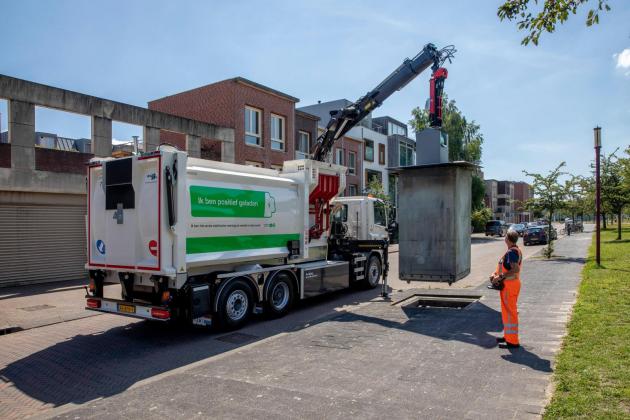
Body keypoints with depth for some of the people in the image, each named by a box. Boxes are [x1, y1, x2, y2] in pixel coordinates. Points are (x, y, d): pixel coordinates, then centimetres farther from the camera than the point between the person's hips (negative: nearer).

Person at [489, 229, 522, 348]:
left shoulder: (512, 252, -19)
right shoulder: (515, 250, 13)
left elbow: (515, 269, -31)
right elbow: (505, 266, 20)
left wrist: (500, 277, -26)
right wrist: (495, 273, 6)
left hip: (509, 285, -10)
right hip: (509, 285, 10)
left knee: (509, 312, -4)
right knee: (507, 311, 19)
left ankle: (512, 341, 3)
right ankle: (508, 336, 32)